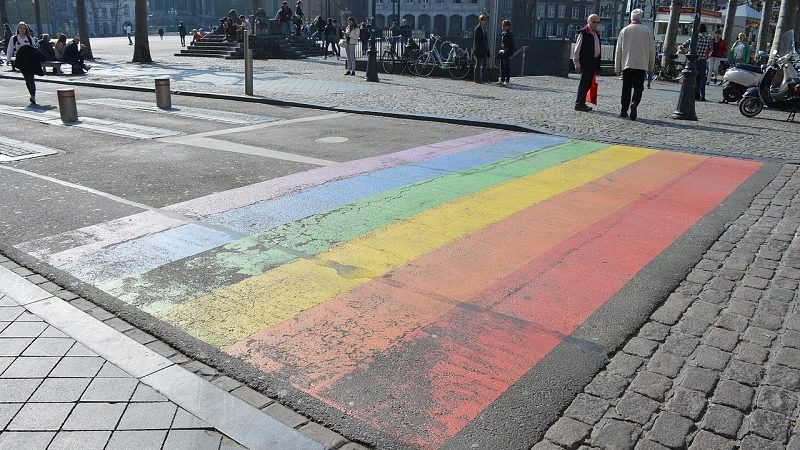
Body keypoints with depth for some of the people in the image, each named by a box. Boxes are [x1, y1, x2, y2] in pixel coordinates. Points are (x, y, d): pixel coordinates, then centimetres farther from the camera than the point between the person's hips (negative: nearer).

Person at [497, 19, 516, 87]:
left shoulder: (510, 34, -11)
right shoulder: (502, 34, 14)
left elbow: (511, 45, -14)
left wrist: (506, 51, -18)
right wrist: (500, 50, 14)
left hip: (507, 53, -9)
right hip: (502, 52, 9)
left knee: (507, 67, -5)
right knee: (502, 66, 11)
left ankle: (507, 81, 0)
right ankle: (502, 80, 18)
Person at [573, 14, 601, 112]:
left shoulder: (596, 34, 18)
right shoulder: (583, 34, -7)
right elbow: (577, 50, -10)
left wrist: (597, 65, 17)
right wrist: (577, 64, -14)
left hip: (594, 62, 8)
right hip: (585, 62, -8)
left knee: (588, 84, 11)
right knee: (584, 83, -8)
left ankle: (582, 103, 18)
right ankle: (579, 104, -4)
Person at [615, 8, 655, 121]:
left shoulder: (624, 30, 4)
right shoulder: (647, 31, 3)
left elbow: (618, 50, 5)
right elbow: (652, 49, 5)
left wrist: (617, 67, 10)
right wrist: (651, 66, 14)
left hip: (627, 64, 1)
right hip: (642, 65, -1)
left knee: (626, 88, 8)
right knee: (638, 87, 2)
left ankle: (624, 110, 8)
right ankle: (634, 104, -24)